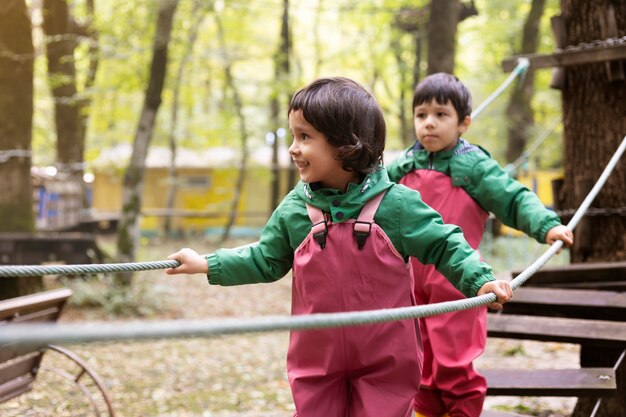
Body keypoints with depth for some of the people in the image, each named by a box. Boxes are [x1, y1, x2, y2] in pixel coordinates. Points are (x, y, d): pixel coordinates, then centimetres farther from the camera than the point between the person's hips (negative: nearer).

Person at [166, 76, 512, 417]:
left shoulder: (396, 204, -12)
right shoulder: (294, 210, -3)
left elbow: (443, 246, -5)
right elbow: (265, 260, 10)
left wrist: (479, 281, -17)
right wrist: (208, 265, 6)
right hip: (317, 360, 3)